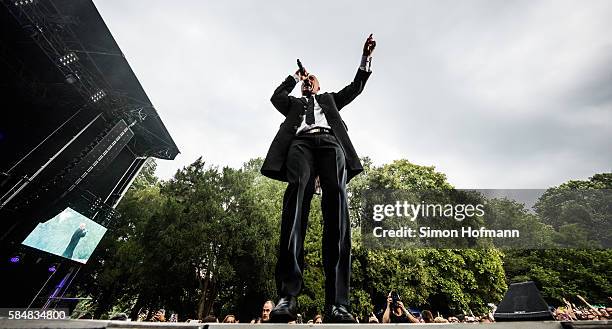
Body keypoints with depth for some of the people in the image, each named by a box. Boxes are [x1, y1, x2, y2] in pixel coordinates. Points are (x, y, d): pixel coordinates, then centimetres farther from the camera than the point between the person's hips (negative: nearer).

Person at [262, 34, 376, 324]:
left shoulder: (330, 99, 42)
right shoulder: (294, 102, 40)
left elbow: (355, 88, 35)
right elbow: (276, 96, 24)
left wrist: (366, 58, 28)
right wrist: (295, 76, 37)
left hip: (330, 143, 1)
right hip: (301, 142, 0)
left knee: (337, 208, -23)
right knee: (296, 197, -30)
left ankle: (336, 303, -29)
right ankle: (287, 295, -36)